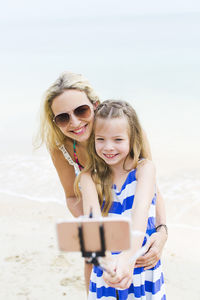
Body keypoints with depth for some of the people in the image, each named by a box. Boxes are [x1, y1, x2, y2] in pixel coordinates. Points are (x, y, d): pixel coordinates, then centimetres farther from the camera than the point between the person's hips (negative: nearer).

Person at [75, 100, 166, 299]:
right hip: (106, 271, 1)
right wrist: (106, 260, -42)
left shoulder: (144, 168, -9)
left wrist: (128, 256, -42)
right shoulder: (90, 178, -7)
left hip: (142, 265, -1)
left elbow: (141, 210, -25)